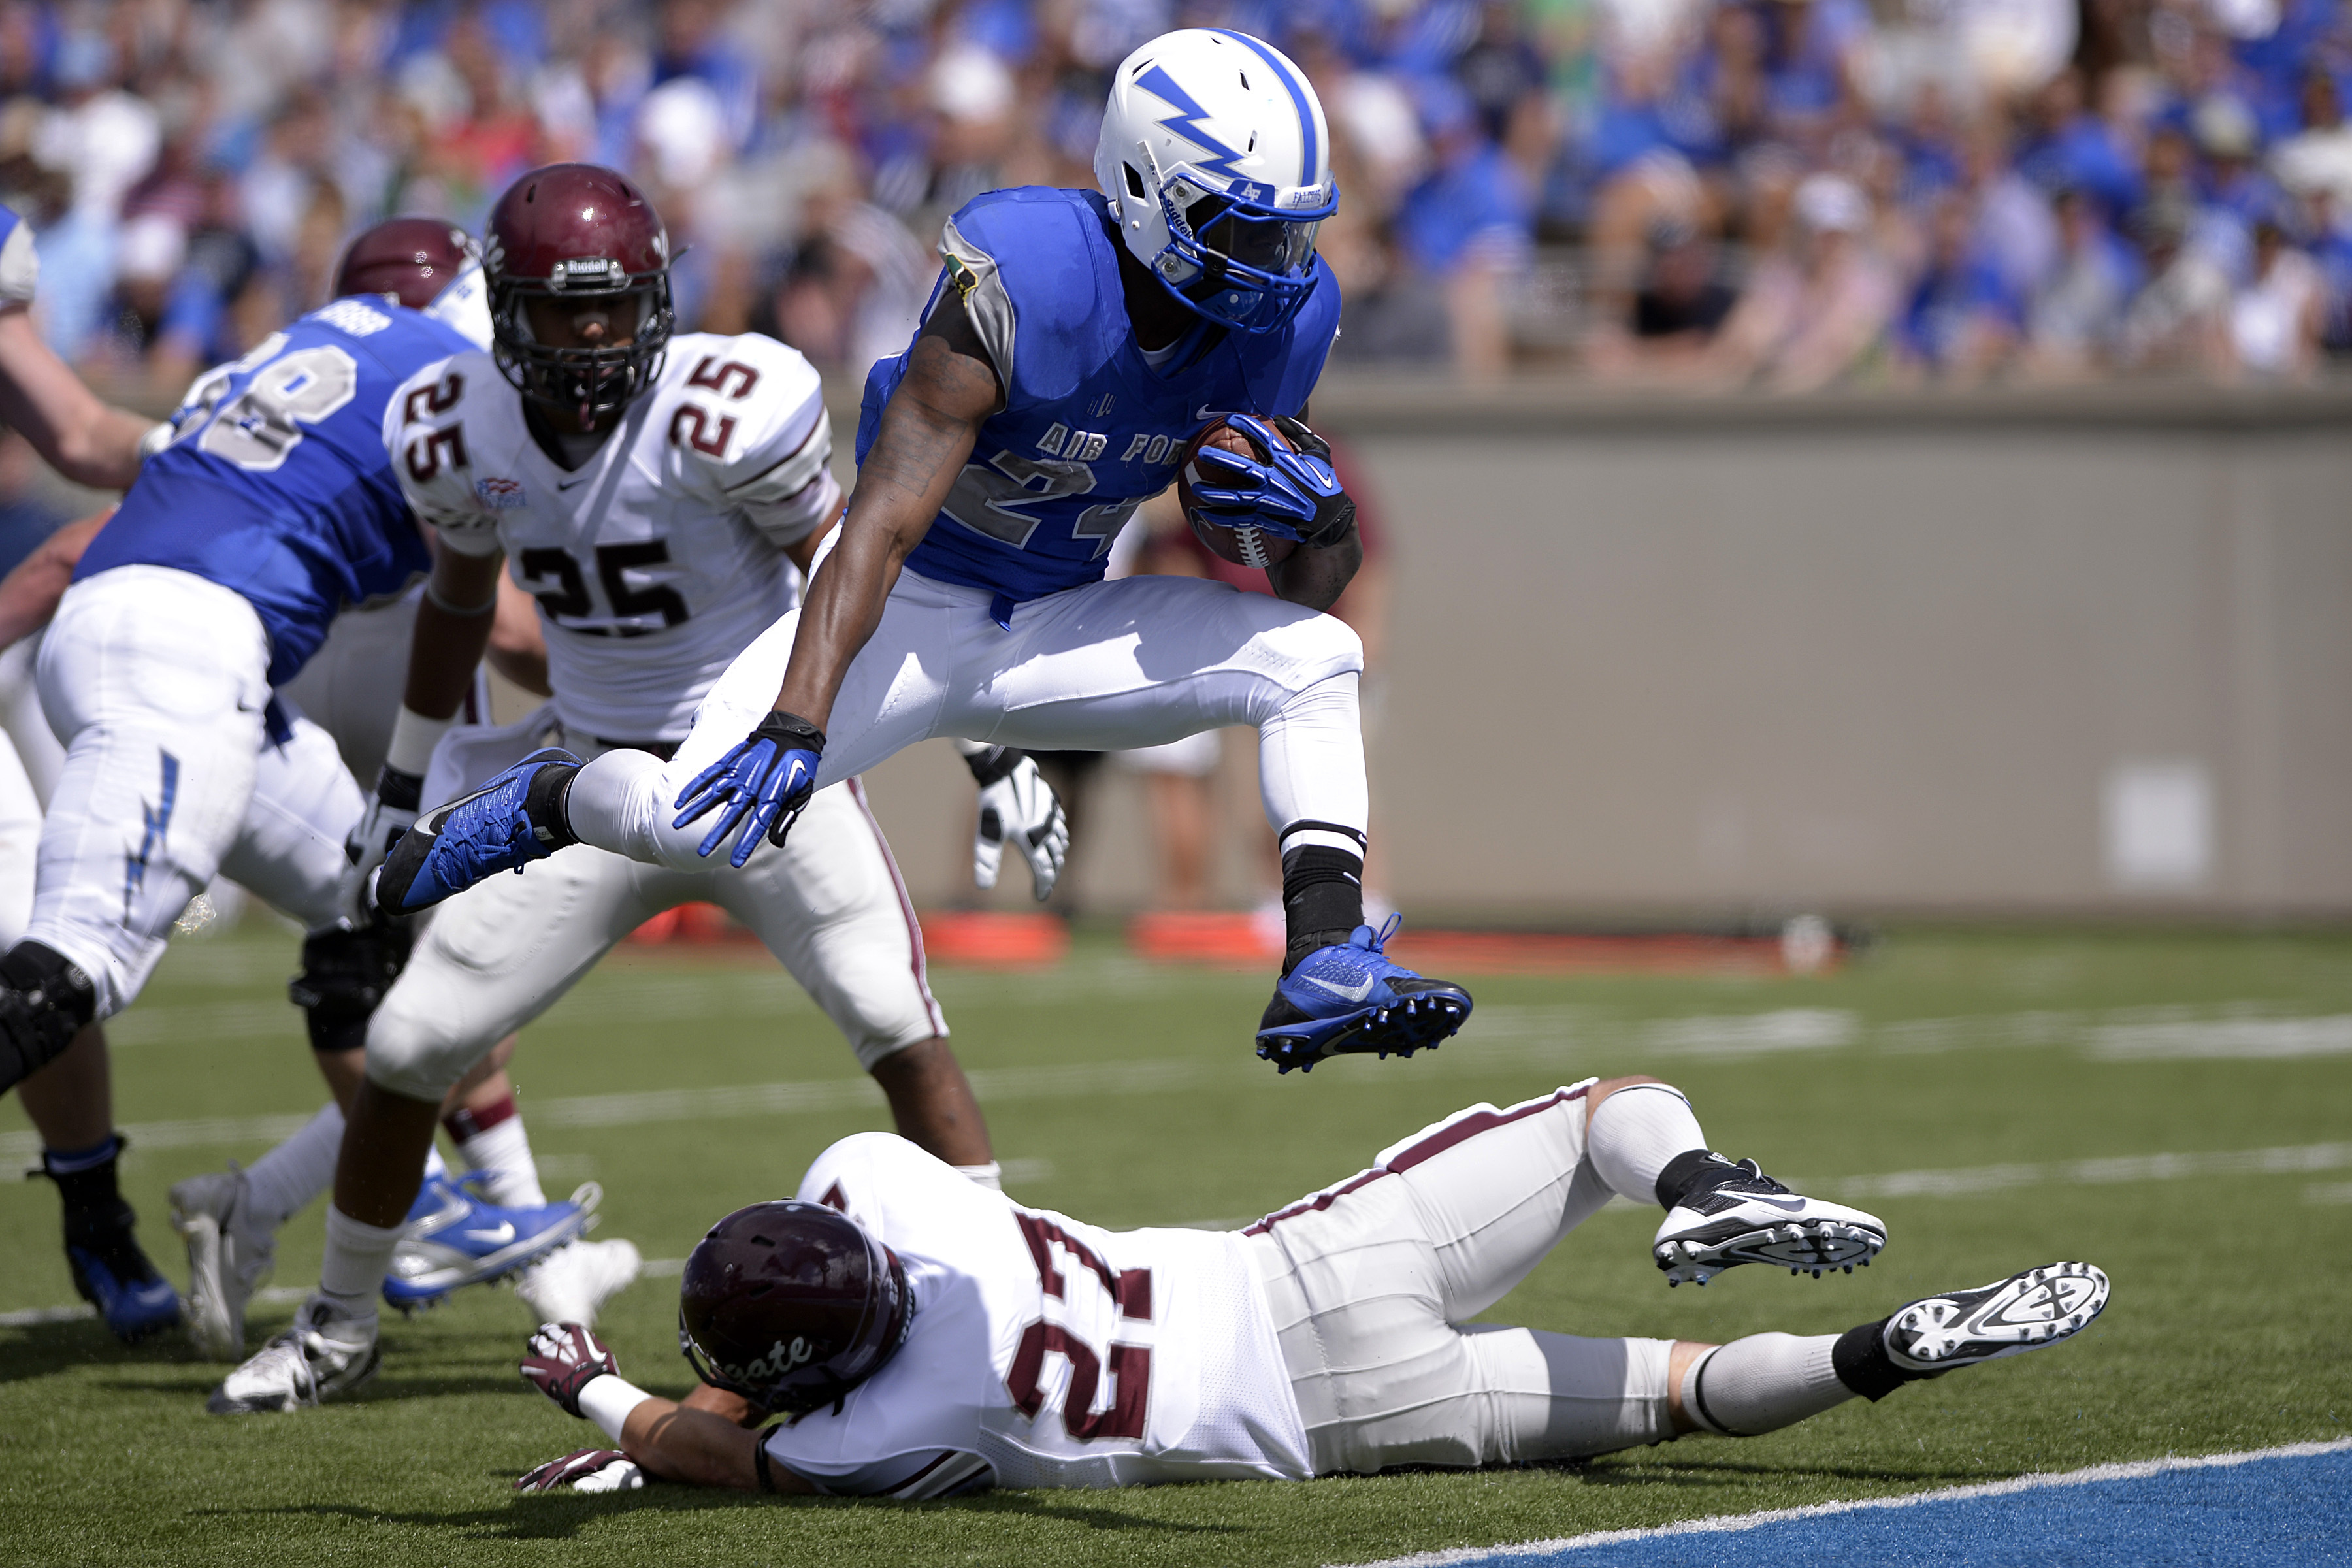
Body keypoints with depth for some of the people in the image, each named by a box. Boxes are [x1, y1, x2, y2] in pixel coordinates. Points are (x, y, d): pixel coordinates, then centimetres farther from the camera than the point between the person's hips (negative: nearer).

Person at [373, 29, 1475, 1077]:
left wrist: (1316, 509, -24)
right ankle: (543, 802, 13)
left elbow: (1309, 591, 1)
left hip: (1056, 630, 5)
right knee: (706, 818, -22)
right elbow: (884, 522, -31)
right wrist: (799, 716, -42)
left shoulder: (1275, 319, -9)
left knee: (1316, 657, -15)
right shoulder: (1021, 287, -28)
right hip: (912, 611, -5)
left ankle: (1326, 973, -21)